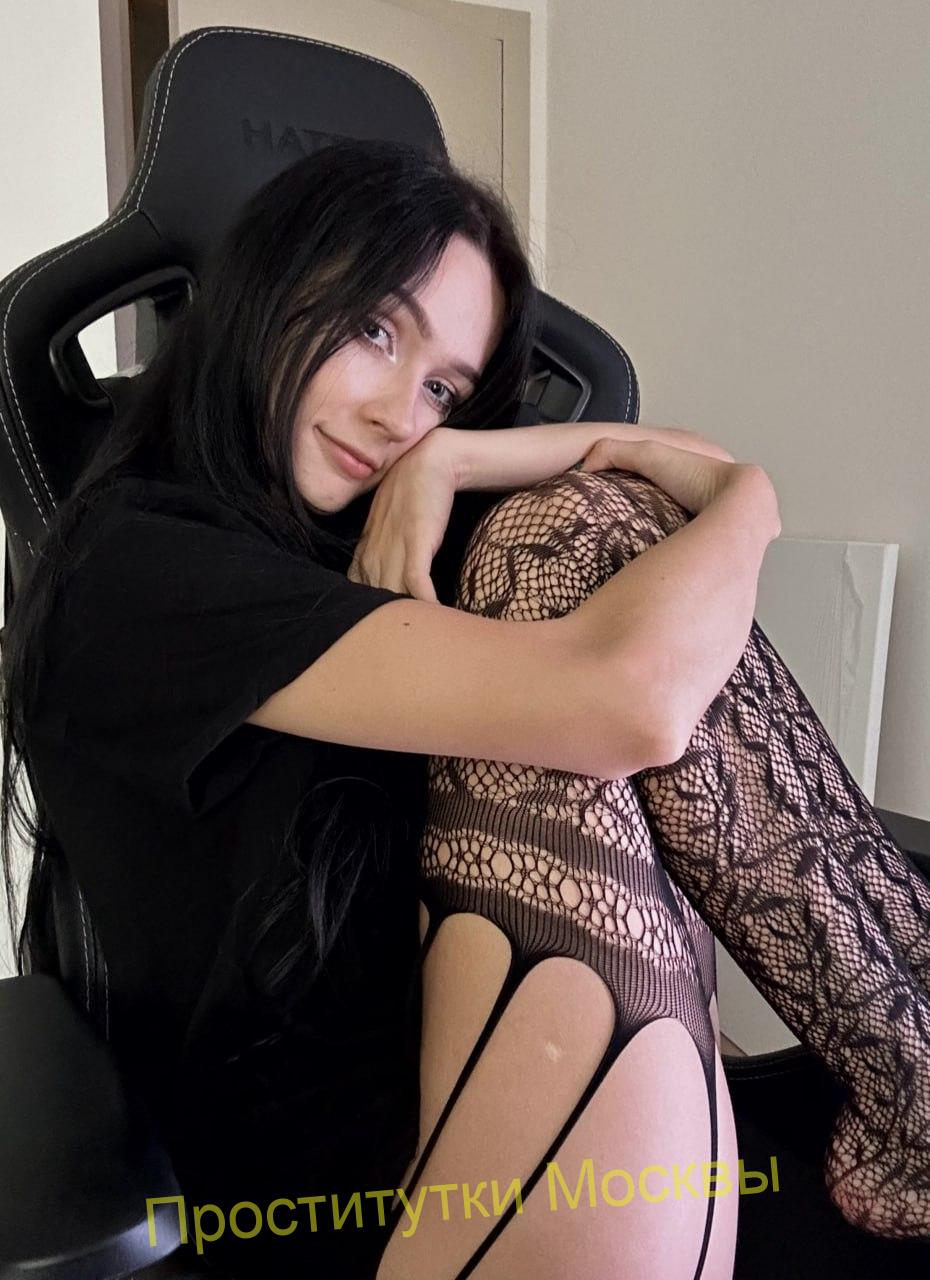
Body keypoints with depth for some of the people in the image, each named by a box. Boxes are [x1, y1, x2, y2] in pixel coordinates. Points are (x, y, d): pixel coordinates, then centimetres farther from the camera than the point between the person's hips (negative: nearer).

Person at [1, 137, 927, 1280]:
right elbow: (629, 701, -23)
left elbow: (643, 455, 11)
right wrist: (747, 499, -3)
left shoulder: (328, 532, 15)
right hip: (343, 1175, -7)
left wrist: (442, 458, -7)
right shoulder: (138, 575, -12)